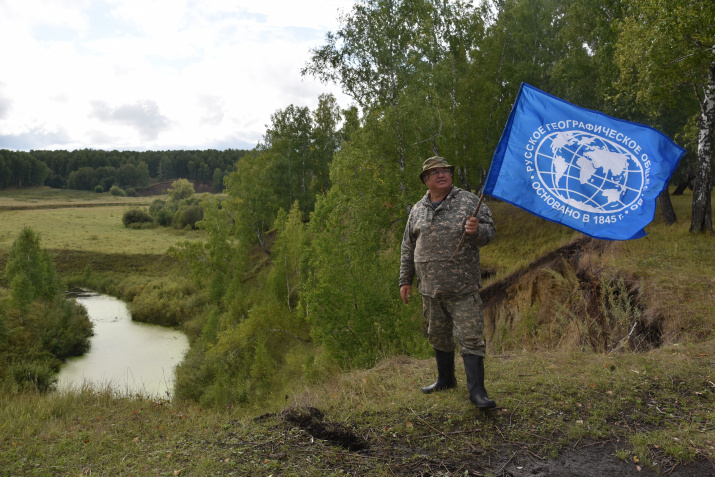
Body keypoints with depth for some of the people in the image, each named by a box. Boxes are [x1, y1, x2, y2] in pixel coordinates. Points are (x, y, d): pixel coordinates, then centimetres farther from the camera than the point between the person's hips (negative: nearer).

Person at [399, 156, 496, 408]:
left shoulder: (469, 201, -1)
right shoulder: (418, 210, 10)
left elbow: (489, 232, -4)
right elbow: (408, 248, 16)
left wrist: (476, 231, -27)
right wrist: (405, 280, 14)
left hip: (463, 290, -4)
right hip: (430, 290, 5)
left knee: (471, 338, -6)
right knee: (438, 336, 17)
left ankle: (477, 391, 1)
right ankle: (445, 379, 35)